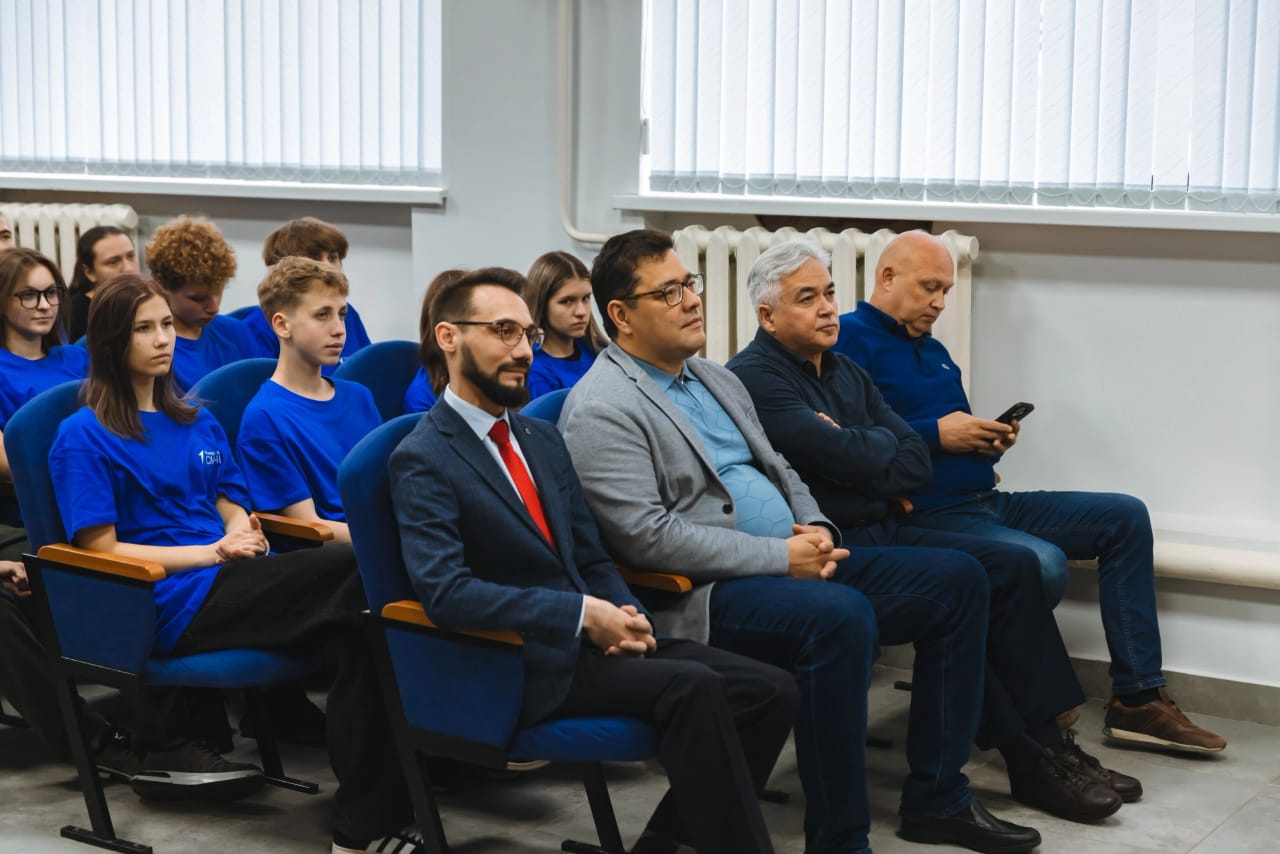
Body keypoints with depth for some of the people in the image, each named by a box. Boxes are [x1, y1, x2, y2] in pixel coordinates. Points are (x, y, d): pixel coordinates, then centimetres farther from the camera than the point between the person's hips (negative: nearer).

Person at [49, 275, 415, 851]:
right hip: (174, 603, -6)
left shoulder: (198, 424, 24)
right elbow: (103, 550, -4)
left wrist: (241, 533, -5)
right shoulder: (83, 437, 4)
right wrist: (210, 553, -13)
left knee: (353, 634, -28)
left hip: (231, 582, 6)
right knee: (357, 572, -29)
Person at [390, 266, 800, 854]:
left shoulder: (542, 438, 17)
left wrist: (625, 615, -4)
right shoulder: (423, 460, -8)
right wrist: (584, 614, -22)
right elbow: (445, 592, -21)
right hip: (528, 665, -8)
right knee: (693, 688, -30)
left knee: (771, 690, -9)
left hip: (590, 640, 8)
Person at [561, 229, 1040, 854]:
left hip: (795, 566, 9)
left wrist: (817, 530, 1)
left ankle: (937, 799, 7)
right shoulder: (601, 409, -9)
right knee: (840, 615, -36)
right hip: (704, 595, -9)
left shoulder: (716, 380, 19)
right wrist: (780, 556, -19)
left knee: (958, 583, 0)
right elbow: (647, 537, -18)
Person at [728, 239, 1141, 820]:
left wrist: (857, 451, -9)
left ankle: (1048, 740, -4)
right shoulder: (754, 377, -9)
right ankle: (1027, 761, -16)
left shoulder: (846, 373, 18)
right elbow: (841, 455, -21)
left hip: (882, 531, 9)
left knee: (1013, 565, -4)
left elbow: (916, 464, 9)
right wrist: (882, 446, 0)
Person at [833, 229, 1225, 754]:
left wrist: (991, 440, 2)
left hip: (987, 501, 10)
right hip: (927, 512, -10)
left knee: (1126, 518, 4)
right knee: (1044, 563, -33)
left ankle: (1137, 699, 3)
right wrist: (937, 434, -18)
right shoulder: (850, 339, -6)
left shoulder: (932, 350, 23)